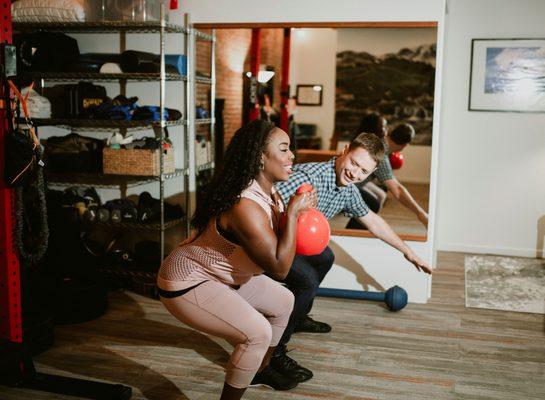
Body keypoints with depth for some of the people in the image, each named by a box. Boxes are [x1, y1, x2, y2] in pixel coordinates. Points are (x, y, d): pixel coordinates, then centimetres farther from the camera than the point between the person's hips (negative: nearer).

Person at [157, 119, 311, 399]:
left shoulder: (267, 190, -3)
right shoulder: (245, 206, -34)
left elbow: (274, 245, 6)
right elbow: (279, 268, -29)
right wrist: (292, 213, -27)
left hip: (222, 274, 10)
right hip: (187, 283, -10)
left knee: (283, 301, 15)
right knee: (257, 332, -22)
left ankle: (261, 369, 37)